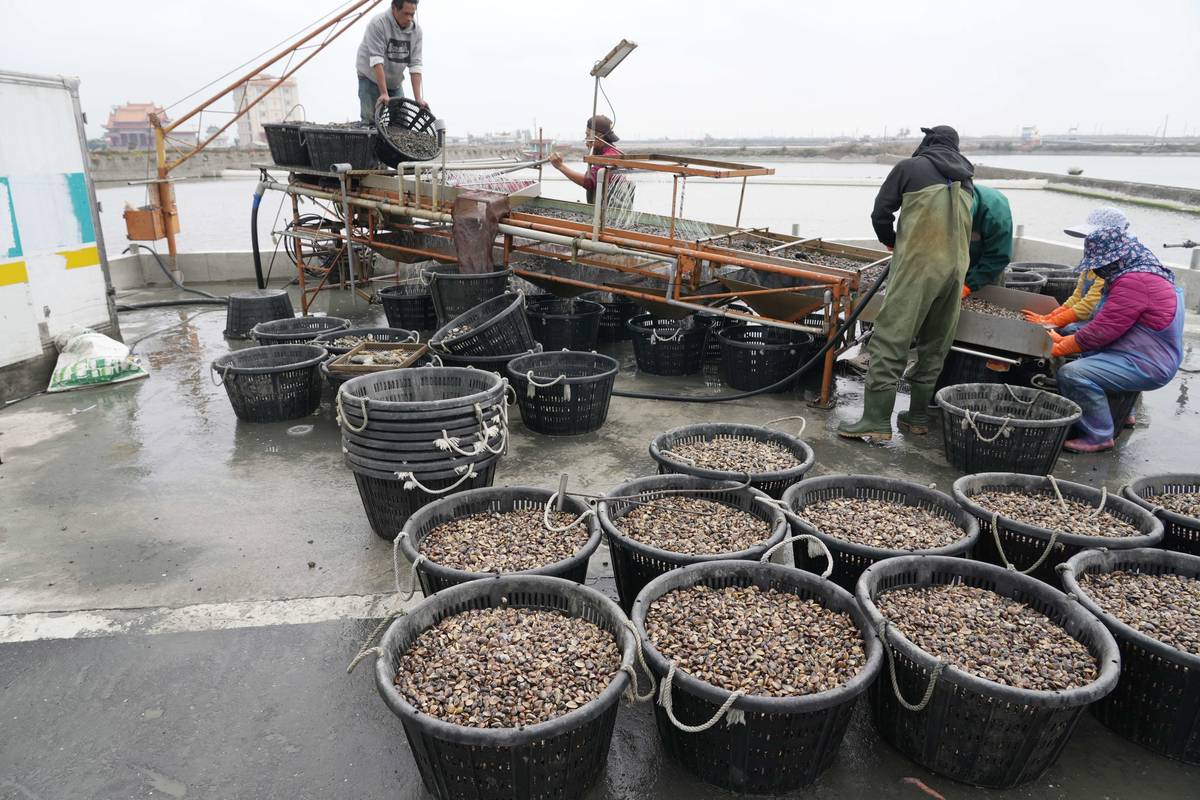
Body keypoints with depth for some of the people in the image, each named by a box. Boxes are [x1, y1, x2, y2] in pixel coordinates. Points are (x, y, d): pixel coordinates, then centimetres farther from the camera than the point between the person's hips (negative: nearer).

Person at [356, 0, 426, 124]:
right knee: (371, 119, -11)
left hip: (395, 81, 5)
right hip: (371, 79, -5)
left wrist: (418, 98, -20)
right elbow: (376, 61, -28)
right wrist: (383, 93, -34)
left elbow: (415, 65, -12)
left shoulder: (416, 31, -9)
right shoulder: (377, 24, -24)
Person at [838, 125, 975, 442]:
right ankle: (918, 416, 19)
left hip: (917, 264, -6)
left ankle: (876, 421, -13)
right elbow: (968, 225, 19)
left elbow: (881, 214, 1)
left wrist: (891, 241, 20)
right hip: (956, 267, 6)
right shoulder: (966, 179, 20)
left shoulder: (910, 167, 4)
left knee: (891, 339, -8)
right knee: (935, 345, 13)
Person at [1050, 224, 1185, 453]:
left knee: (1071, 374, -23)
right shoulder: (1141, 273, 12)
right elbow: (1107, 324, 15)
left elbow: (1101, 331, -23)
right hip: (1152, 359, 11)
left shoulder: (1135, 281, -22)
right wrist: (1063, 340, 8)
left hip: (1147, 366, -11)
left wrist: (1059, 349, -11)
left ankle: (1099, 437, -11)